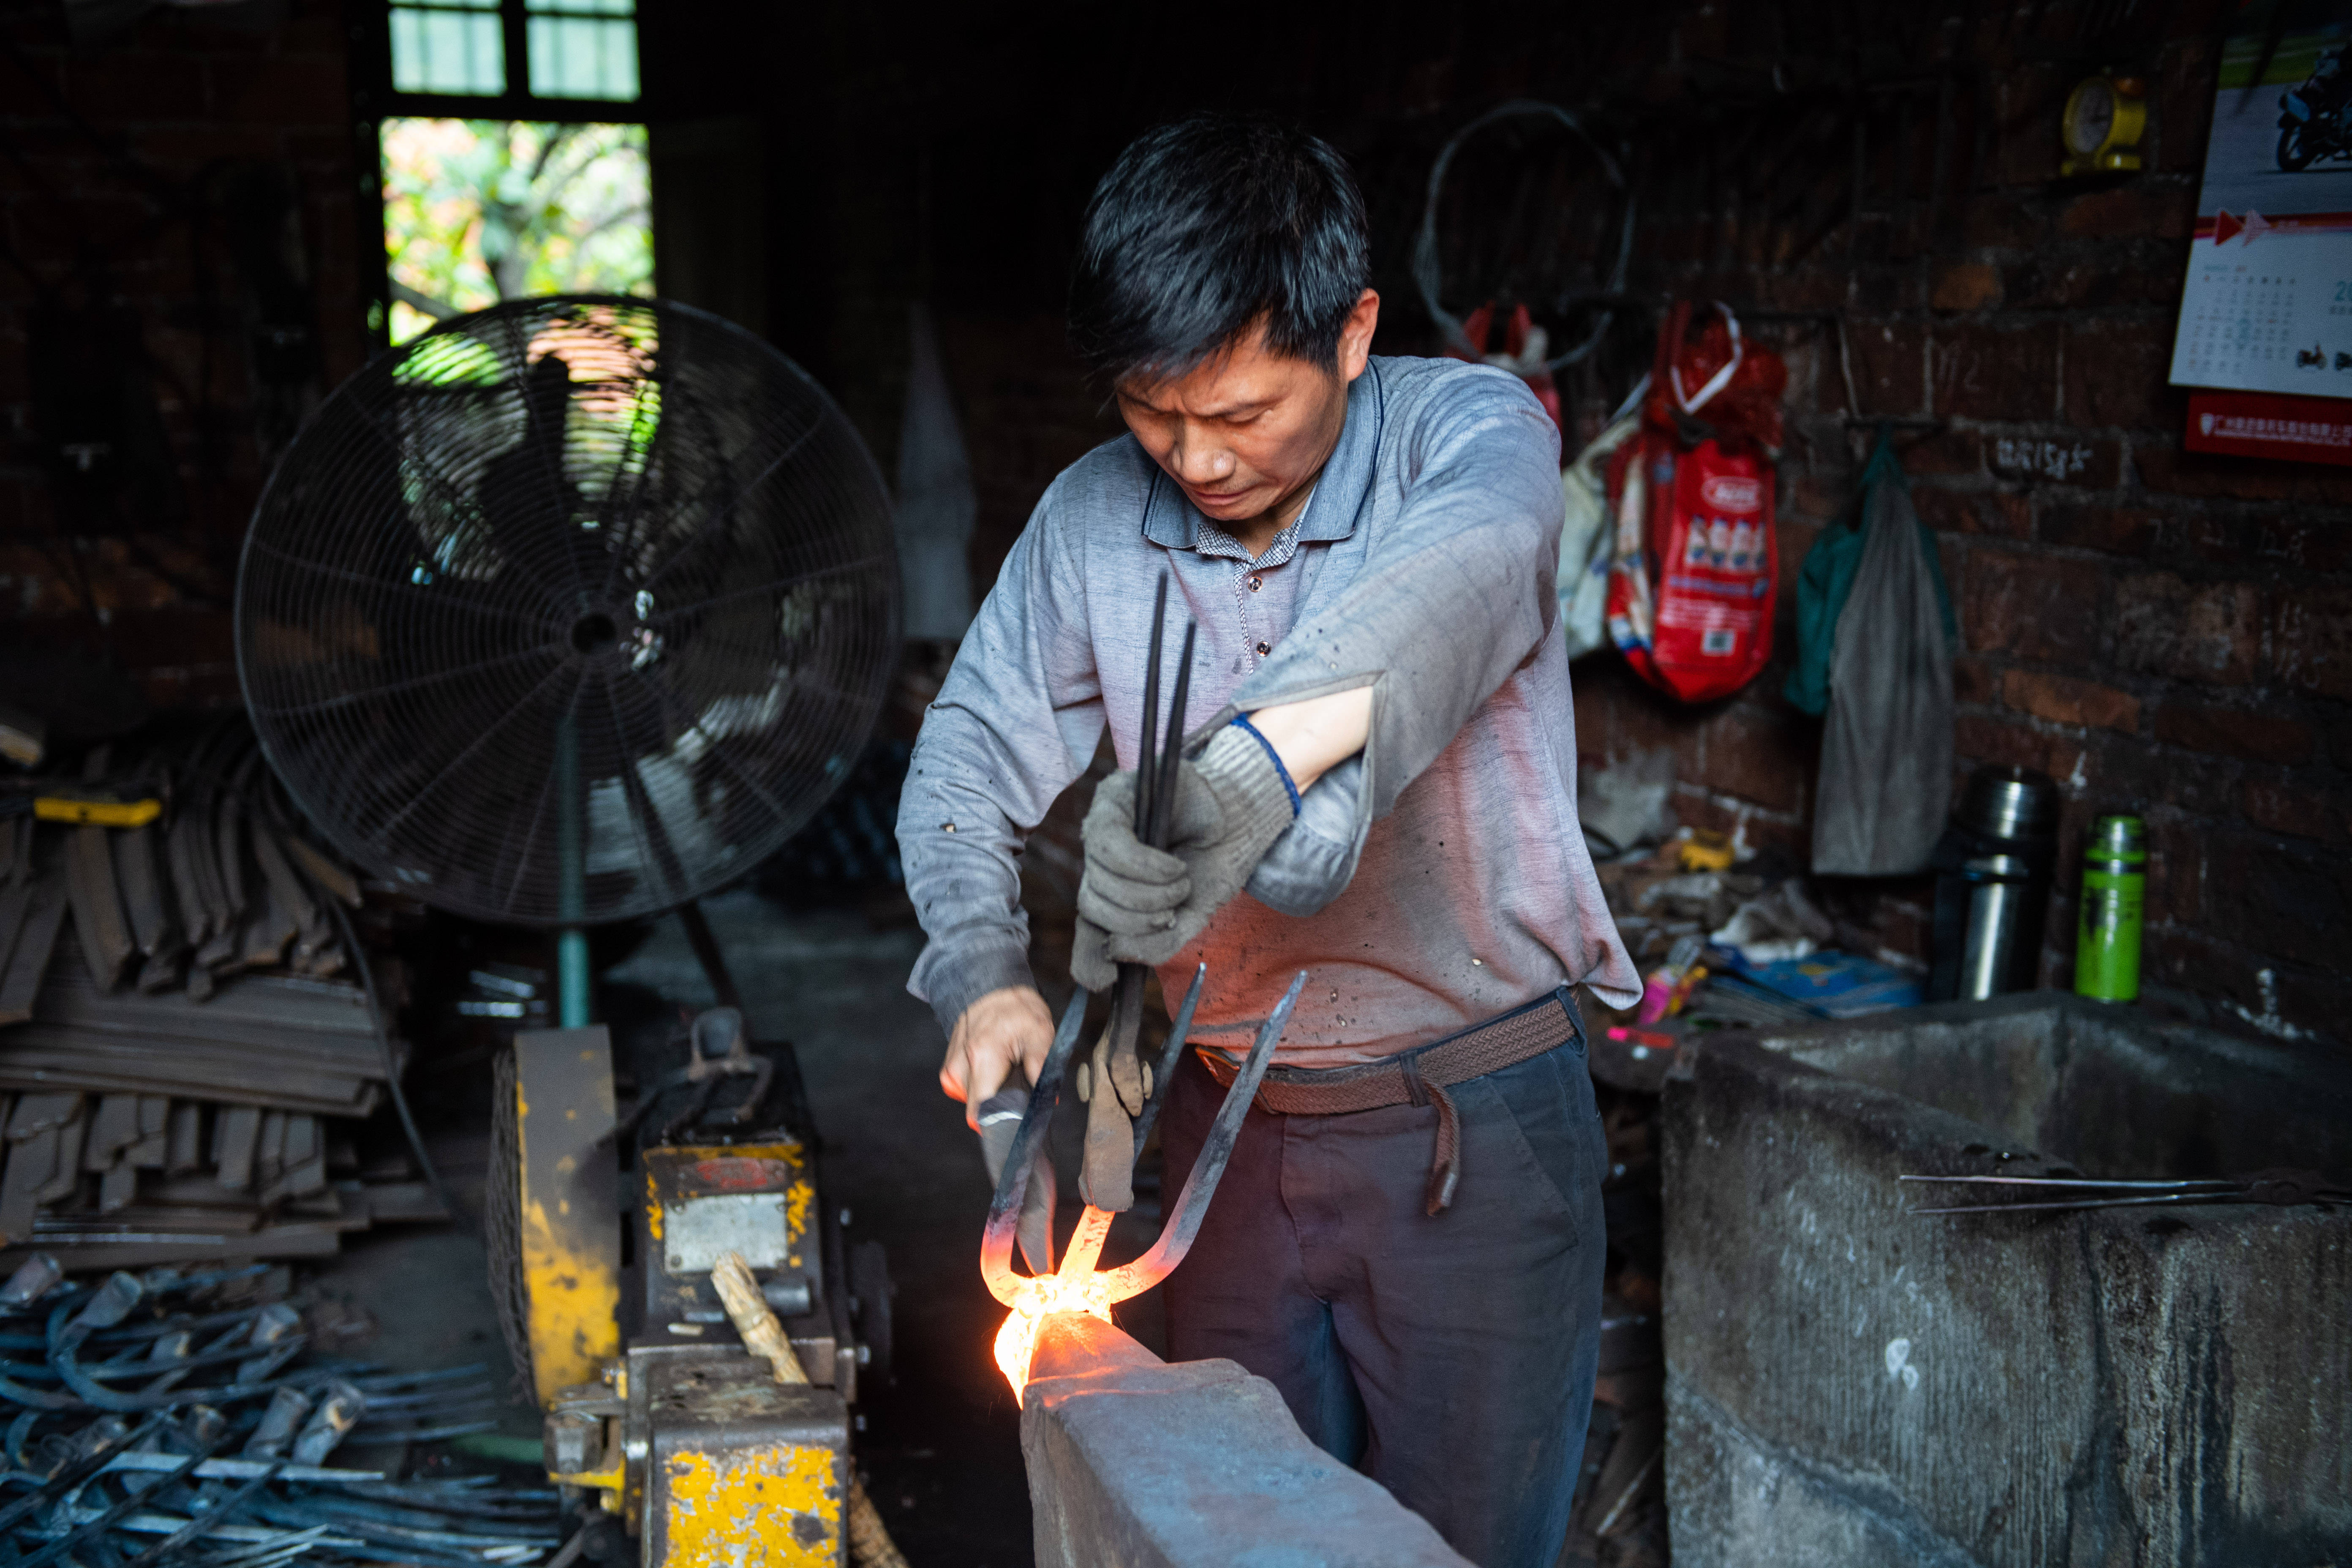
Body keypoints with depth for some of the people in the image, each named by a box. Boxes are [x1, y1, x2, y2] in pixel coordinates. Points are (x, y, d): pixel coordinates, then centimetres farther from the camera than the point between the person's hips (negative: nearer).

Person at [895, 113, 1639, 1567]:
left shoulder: (1466, 430, -15)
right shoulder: (1092, 517, -2)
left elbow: (1464, 561, -38)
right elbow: (973, 751, 4)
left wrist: (1261, 755, -58)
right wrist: (984, 970, -15)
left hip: (1474, 1130, -4)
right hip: (1228, 1121, 4)